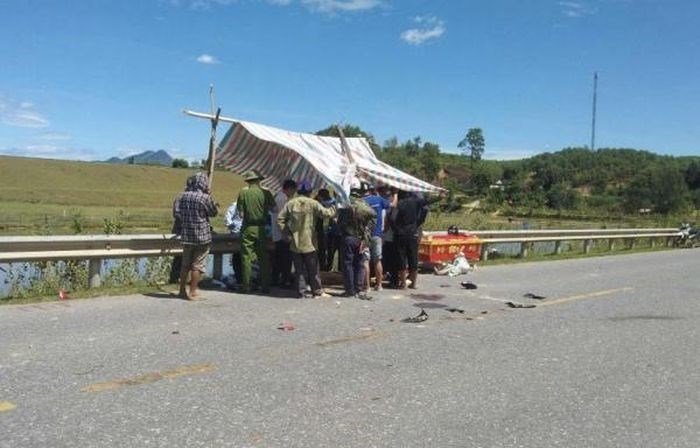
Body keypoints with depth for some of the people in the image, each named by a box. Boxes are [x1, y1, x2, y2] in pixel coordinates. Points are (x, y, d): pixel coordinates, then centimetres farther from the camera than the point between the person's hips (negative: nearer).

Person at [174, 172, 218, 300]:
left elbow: (176, 213, 2)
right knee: (197, 265, 3)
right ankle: (192, 292, 4)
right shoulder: (205, 197, -13)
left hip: (186, 236, 5)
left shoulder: (183, 196, 1)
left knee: (185, 265, 17)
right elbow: (214, 212, 0)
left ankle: (182, 290, 25)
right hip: (202, 236, -5)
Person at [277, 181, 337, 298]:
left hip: (295, 243, 2)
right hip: (309, 242, -2)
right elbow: (325, 213, -16)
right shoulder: (313, 203, -7)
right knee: (313, 269, 9)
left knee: (299, 269, 9)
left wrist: (287, 234, 5)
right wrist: (333, 209, 4)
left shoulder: (290, 204, 2)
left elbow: (280, 220, 0)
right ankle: (317, 291, 16)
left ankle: (301, 292, 10)